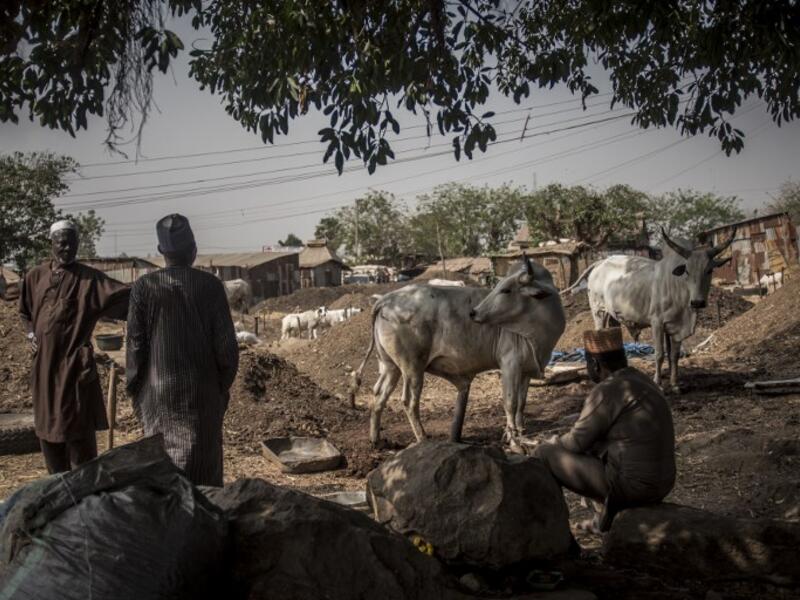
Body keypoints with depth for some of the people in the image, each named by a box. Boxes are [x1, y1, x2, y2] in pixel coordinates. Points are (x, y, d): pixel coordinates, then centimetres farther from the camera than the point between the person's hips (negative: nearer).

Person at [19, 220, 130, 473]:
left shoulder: (89, 278, -6)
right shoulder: (35, 276, 7)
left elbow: (126, 294, -18)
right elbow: (25, 311, 23)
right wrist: (31, 334, 7)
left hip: (75, 363, -5)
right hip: (44, 363, 5)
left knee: (78, 425, -4)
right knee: (47, 423, 12)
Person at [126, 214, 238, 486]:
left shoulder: (144, 287, -5)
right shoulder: (211, 286, -6)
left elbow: (135, 344, -3)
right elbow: (226, 344, -5)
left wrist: (135, 391, 8)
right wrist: (223, 387, 8)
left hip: (158, 393, 1)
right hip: (203, 393, 0)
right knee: (204, 468, 8)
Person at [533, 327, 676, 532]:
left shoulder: (607, 391, -17)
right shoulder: (640, 381, 12)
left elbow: (577, 442, -10)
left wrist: (553, 443, 11)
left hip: (629, 484, -9)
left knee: (543, 455, 0)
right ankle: (606, 517, 26)